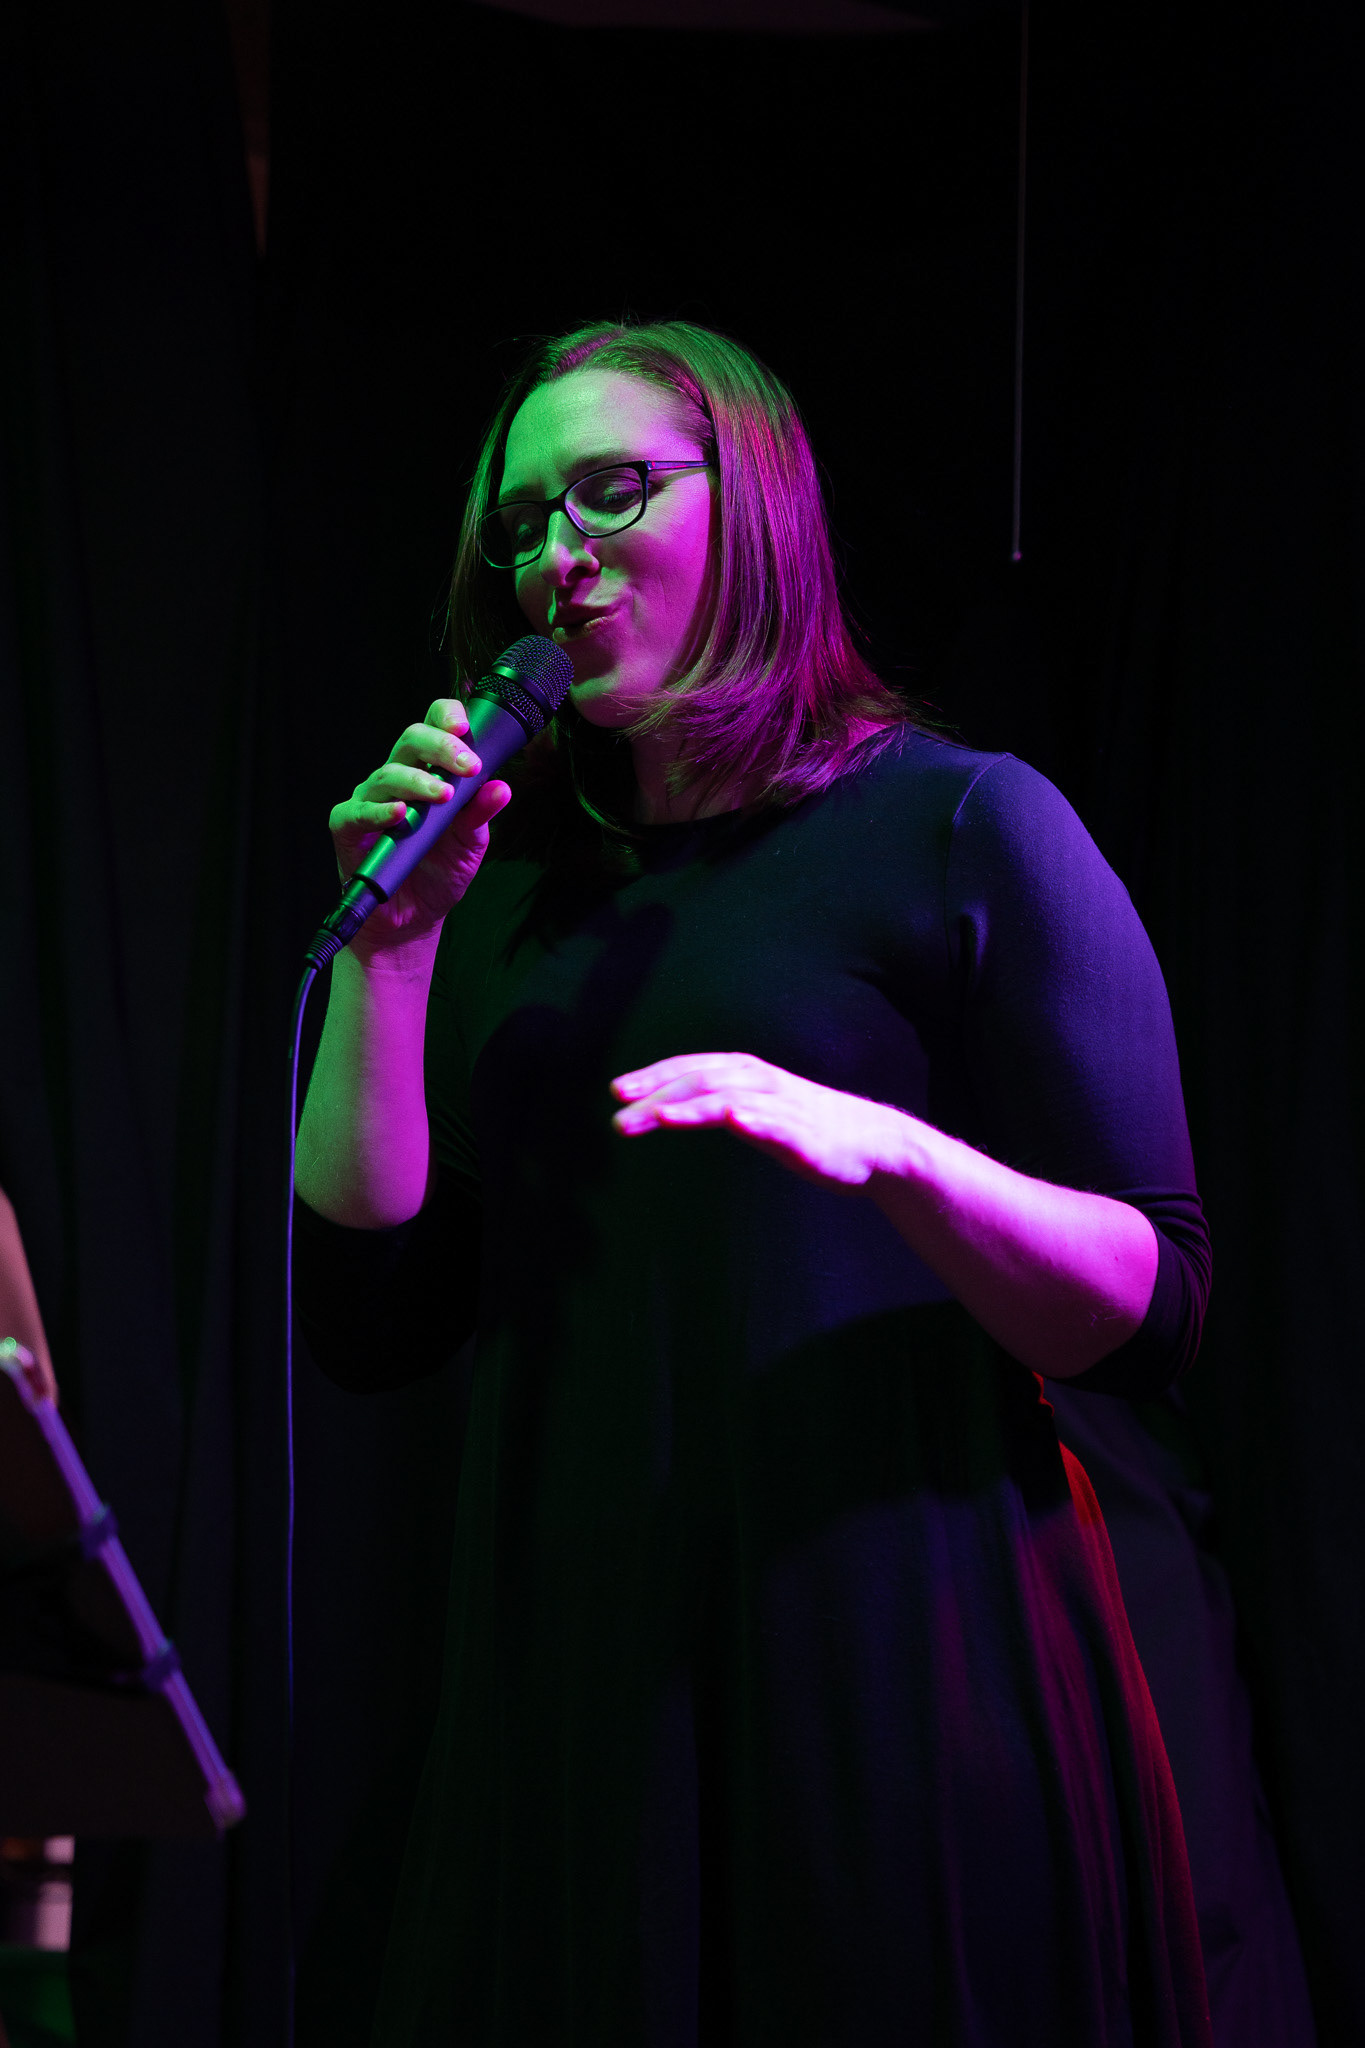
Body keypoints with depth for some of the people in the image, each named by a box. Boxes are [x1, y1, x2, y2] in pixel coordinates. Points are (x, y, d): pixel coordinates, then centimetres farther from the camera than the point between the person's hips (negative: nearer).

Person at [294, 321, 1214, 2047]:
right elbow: (369, 1323, 7)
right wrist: (389, 948, -1)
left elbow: (1150, 1311, -7)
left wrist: (885, 1149, -24)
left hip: (887, 1662, -4)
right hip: (579, 1676, 5)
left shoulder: (961, 828, -1)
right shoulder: (520, 897, 14)